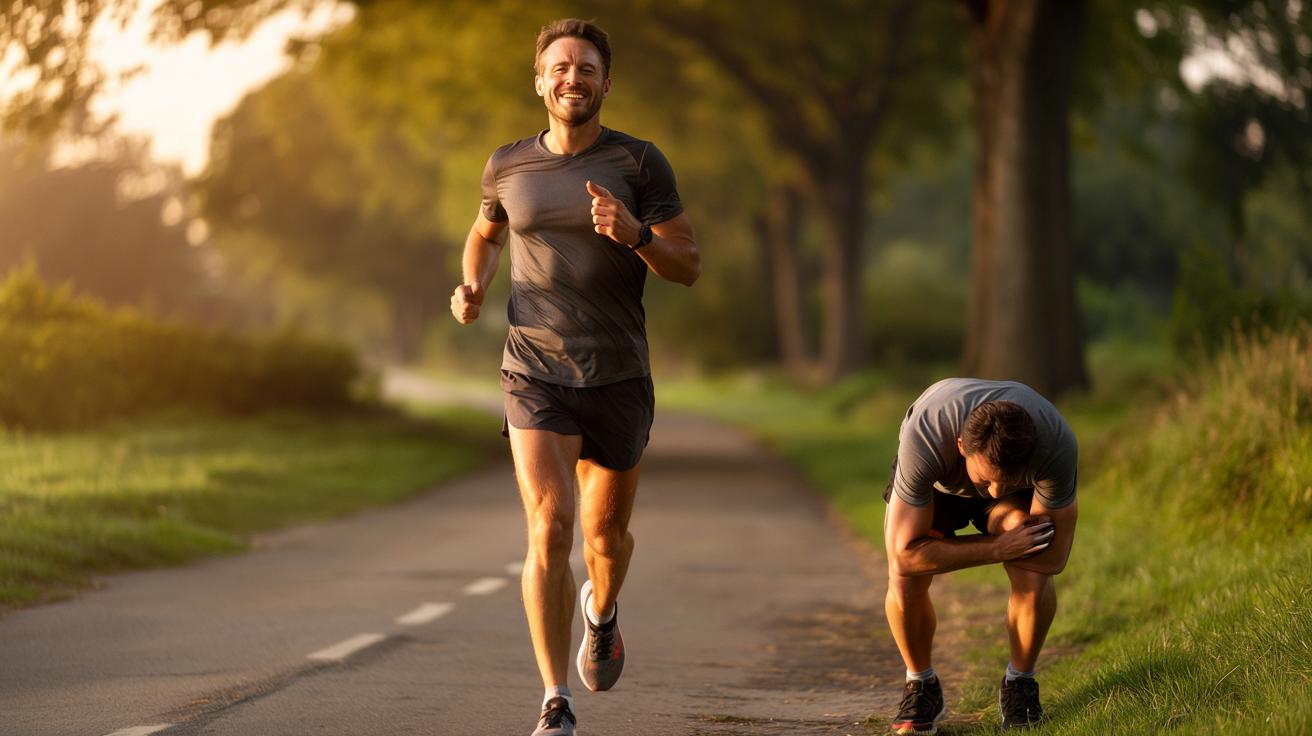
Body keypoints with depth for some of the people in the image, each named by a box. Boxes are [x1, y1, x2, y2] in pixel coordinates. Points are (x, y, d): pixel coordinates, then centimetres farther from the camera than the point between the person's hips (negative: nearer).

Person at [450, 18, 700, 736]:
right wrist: (472, 285, 4)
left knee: (606, 533, 15)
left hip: (618, 379, 0)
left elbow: (688, 267, -5)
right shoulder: (509, 165, 4)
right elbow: (485, 232, 25)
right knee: (549, 527, -17)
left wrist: (634, 233, -24)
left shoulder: (640, 163, -4)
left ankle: (601, 610, 53)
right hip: (536, 375, 0)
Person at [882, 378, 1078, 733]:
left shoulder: (1057, 445, -40)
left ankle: (1019, 684, 2)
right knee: (904, 581, -24)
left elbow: (1053, 556, -30)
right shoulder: (922, 441, -44)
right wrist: (997, 549, -36)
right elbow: (906, 556, -37)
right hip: (937, 480, 0)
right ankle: (921, 686, 3)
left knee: (1034, 577, -26)